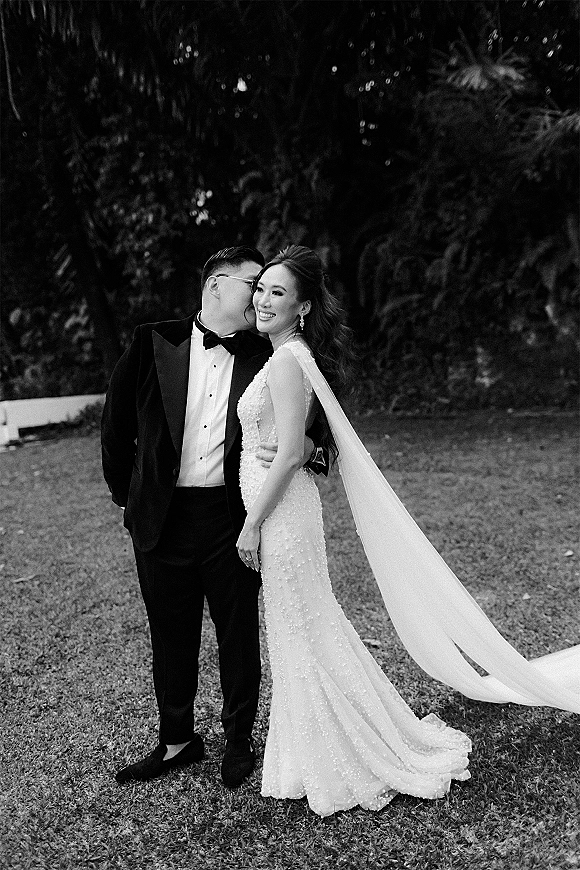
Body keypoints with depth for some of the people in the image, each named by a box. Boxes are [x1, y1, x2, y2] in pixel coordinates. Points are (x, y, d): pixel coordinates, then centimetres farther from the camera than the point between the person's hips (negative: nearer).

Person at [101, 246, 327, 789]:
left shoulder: (264, 358, 0)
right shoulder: (153, 343, 0)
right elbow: (116, 422, 9)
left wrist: (307, 449, -18)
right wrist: (125, 493, 11)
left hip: (232, 517, 0)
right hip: (161, 519, 1)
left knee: (239, 633, 12)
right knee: (170, 636, 15)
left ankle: (239, 740, 35)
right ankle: (177, 739, 37)